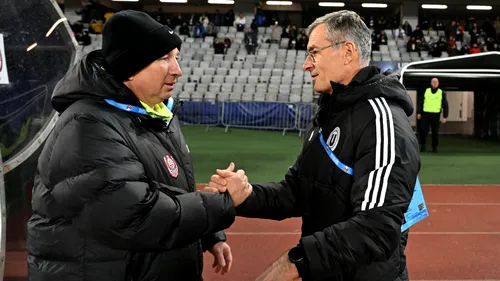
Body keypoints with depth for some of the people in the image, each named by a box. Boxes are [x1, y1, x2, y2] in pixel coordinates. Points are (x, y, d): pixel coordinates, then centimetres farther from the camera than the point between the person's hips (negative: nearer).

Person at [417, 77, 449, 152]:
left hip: (436, 115, 0)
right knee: (423, 131, -3)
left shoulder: (442, 93, 8)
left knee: (435, 132, 2)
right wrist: (419, 113, 4)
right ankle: (422, 146, 9)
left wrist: (445, 117, 1)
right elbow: (420, 102, 12)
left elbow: (445, 105, 8)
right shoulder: (426, 91, 10)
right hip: (425, 114, 1)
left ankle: (435, 147, 12)